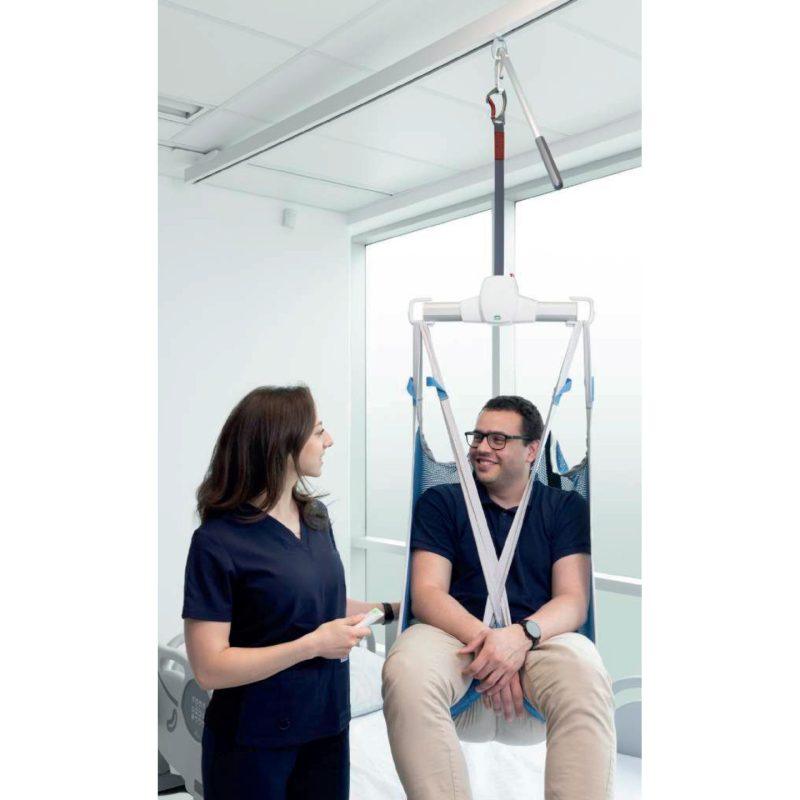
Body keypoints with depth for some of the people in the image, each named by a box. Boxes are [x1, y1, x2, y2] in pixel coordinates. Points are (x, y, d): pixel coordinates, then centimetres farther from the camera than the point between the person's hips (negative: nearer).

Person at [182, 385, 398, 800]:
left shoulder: (315, 516, 3)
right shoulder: (217, 542, -19)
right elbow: (210, 668, -21)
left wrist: (392, 609, 14)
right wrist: (312, 645, -23)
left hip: (327, 724, 6)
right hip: (252, 741, -6)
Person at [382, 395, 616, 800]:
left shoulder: (567, 507, 14)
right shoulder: (440, 501, 12)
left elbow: (573, 600, 3)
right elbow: (426, 594, 1)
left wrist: (522, 635, -21)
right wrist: (483, 639, -20)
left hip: (539, 641, 0)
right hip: (457, 638, 0)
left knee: (585, 675, -36)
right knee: (406, 671, -35)